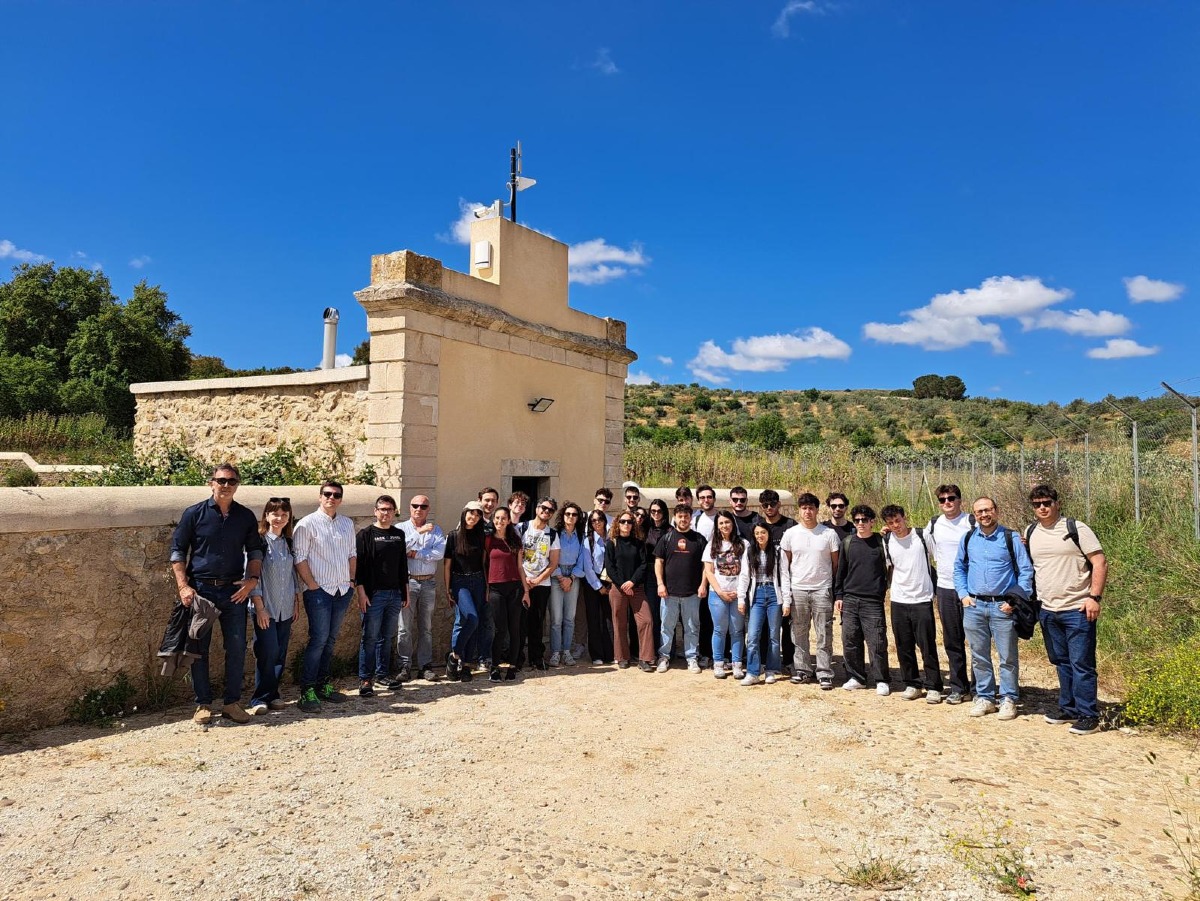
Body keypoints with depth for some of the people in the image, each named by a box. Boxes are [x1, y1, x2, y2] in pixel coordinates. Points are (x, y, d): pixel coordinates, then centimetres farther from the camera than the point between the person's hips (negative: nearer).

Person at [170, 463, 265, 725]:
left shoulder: (246, 516, 7)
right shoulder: (194, 514, 0)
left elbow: (255, 551, 13)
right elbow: (177, 551, 1)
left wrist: (252, 579, -2)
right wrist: (183, 586, -8)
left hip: (234, 590, 2)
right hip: (200, 588, -2)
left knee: (237, 648, 3)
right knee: (199, 648, 4)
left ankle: (232, 703, 16)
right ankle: (203, 704, 16)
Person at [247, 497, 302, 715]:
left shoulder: (290, 544, 10)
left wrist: (297, 602, 11)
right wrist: (259, 607, -13)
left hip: (286, 609, 5)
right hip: (265, 608, -5)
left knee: (281, 655, 8)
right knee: (267, 654, -7)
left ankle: (272, 695, 19)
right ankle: (259, 699, 3)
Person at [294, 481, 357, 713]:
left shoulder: (347, 524, 12)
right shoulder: (307, 524, -6)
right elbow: (299, 558, -9)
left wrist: (351, 580, 11)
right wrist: (312, 586, -12)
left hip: (343, 590, 6)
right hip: (319, 591, -6)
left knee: (330, 640, 11)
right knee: (318, 639, -9)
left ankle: (323, 685, 21)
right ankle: (307, 691, -2)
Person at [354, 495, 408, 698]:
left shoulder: (399, 534, 13)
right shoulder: (366, 534, -2)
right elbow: (358, 565, -7)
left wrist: (405, 592, 14)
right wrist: (361, 592, -13)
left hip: (395, 594, 5)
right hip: (373, 594, -5)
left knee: (388, 637, 10)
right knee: (370, 637, -2)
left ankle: (382, 674, 21)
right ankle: (365, 679, 5)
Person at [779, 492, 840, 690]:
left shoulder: (829, 534, -2)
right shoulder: (790, 534, 2)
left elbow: (836, 563, 5)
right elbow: (786, 562, 9)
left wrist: (836, 588, 3)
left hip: (822, 589, -2)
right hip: (797, 589, 2)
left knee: (824, 634, 0)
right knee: (799, 633, 9)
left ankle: (824, 673, 7)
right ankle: (802, 669, 19)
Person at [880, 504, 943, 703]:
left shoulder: (923, 536, -5)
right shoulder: (886, 542, 2)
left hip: (922, 599, -2)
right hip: (898, 601, 3)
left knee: (928, 646, 0)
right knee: (904, 647, 7)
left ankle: (933, 687, 11)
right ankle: (911, 684, 20)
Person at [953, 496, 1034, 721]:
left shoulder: (1010, 538, -3)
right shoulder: (968, 539, 7)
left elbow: (1026, 571, -1)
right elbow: (959, 568, 17)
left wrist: (1015, 600, -8)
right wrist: (963, 595, 6)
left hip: (1003, 607, -3)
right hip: (974, 606, 3)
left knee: (1008, 657, 3)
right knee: (979, 657, 10)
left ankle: (1008, 700, 16)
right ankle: (984, 698, 21)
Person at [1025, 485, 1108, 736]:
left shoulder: (1076, 529, -7)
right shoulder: (1030, 533, 8)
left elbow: (1100, 563, -10)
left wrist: (1094, 597, -15)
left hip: (1077, 610, -5)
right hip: (1047, 611, 6)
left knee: (1081, 664, -1)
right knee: (1061, 662, 15)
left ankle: (1088, 716, 8)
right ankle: (1068, 708, 27)